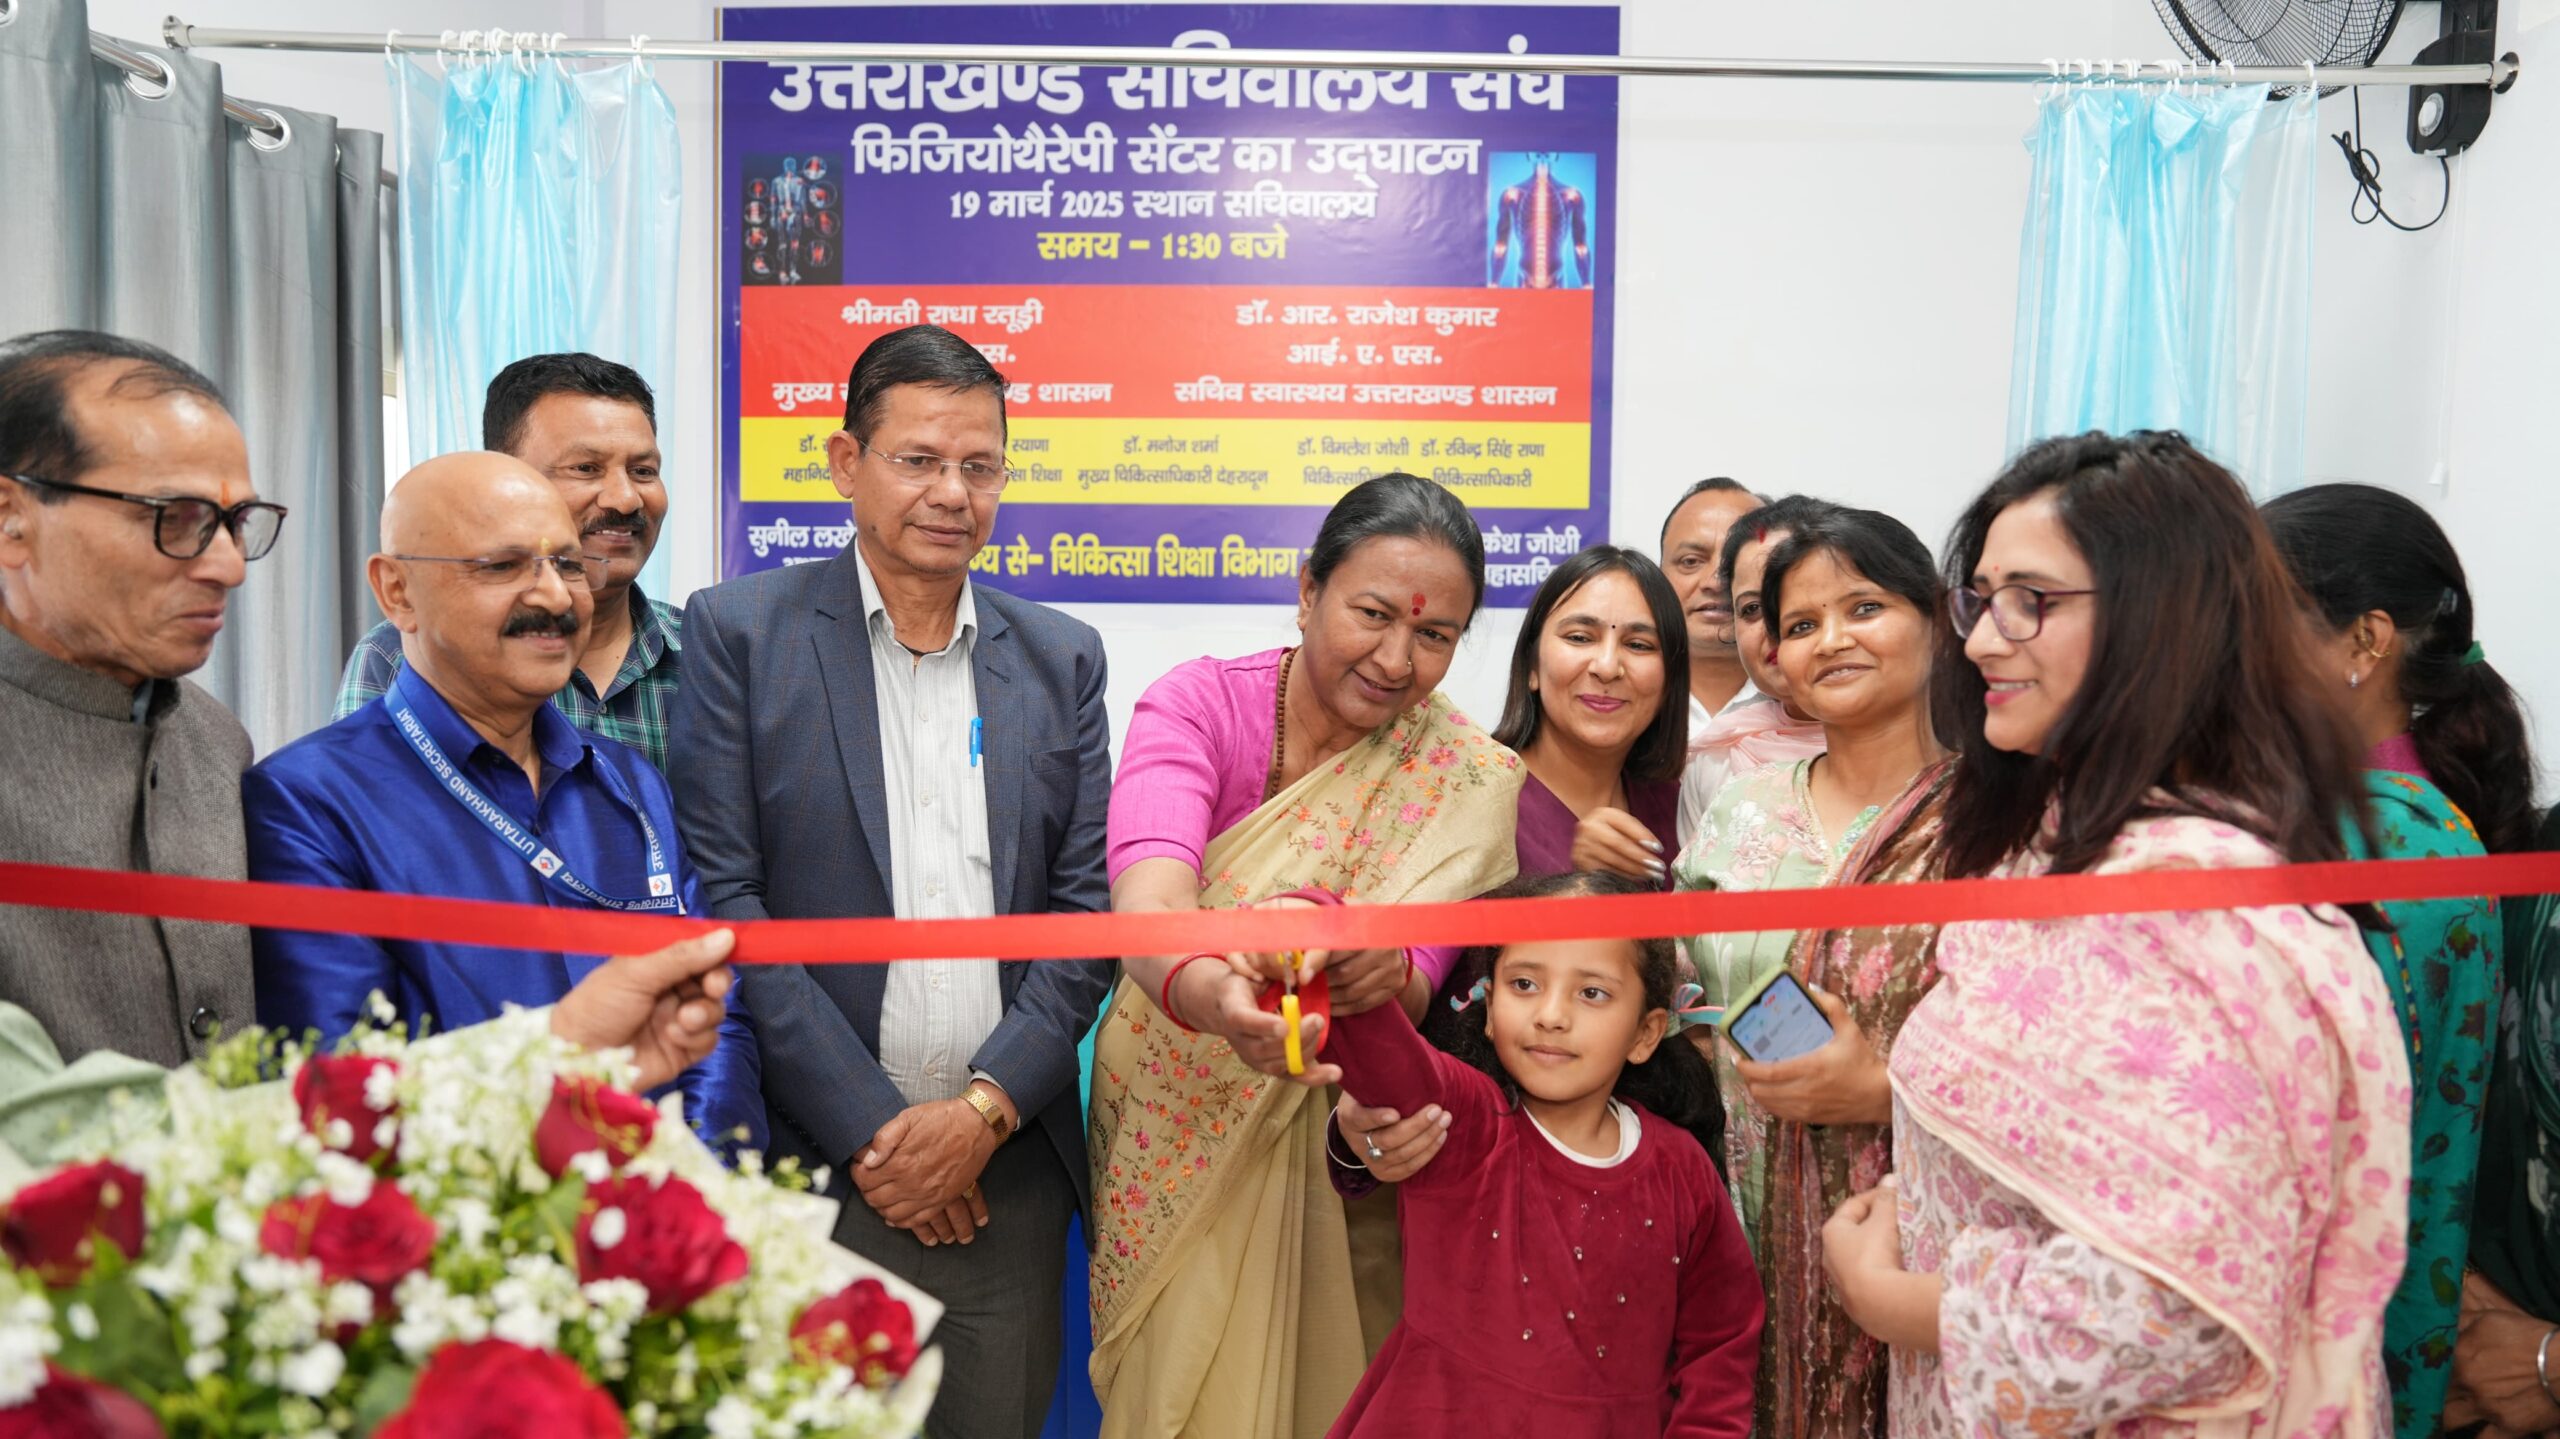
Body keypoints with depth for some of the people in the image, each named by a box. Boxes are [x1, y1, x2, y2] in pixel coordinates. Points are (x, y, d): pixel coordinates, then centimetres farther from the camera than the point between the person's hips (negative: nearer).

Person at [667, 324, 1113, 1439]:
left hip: (1007, 1172, 3)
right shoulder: (739, 630, -1)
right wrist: (872, 1127, -11)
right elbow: (722, 897, -7)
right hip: (808, 1166, -3)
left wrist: (985, 1110, -8)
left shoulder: (1061, 659, 9)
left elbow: (1086, 904, 5)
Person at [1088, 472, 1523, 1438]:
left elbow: (1417, 988, -18)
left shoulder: (1469, 779, -10)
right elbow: (1149, 895, -29)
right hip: (1168, 1153, 0)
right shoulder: (1198, 701, -12)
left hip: (1335, 1166, 0)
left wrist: (1386, 976, -42)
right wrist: (1210, 992, -51)